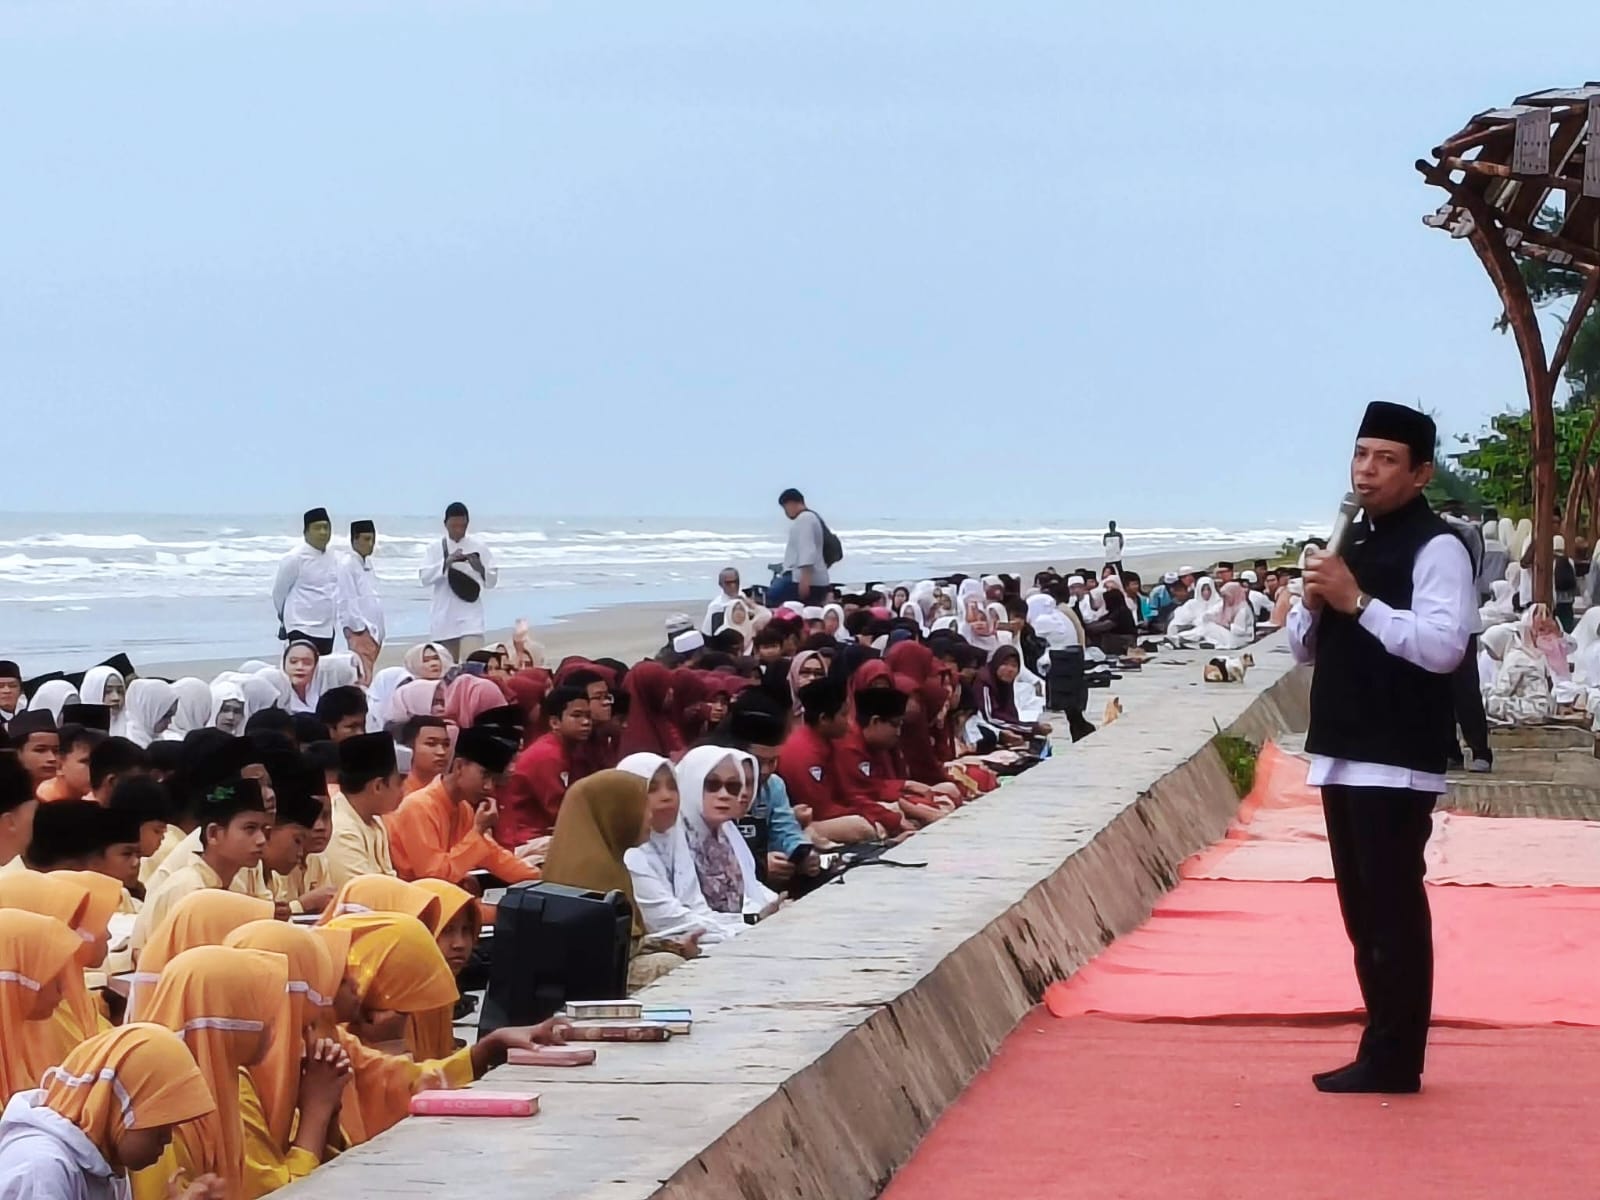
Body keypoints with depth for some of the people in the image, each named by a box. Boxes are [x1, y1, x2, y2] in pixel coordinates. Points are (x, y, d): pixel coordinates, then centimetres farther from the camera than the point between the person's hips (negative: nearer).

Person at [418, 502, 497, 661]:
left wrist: (480, 568, -15)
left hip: (470, 615, -2)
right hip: (444, 616, 2)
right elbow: (424, 577, -6)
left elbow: (492, 580, 5)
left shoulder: (478, 547, 4)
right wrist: (447, 562, -20)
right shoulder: (436, 548, 5)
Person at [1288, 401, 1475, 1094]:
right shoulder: (1348, 542, 16)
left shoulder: (1435, 547, -9)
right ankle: (1384, 1053, 20)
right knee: (1363, 909, 12)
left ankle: (1394, 1061, 0)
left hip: (1399, 762, -9)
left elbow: (1443, 646, -21)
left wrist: (1358, 601, -21)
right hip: (1342, 754, 9)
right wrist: (1313, 603, -2)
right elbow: (1304, 649, 19)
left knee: (1394, 908, -6)